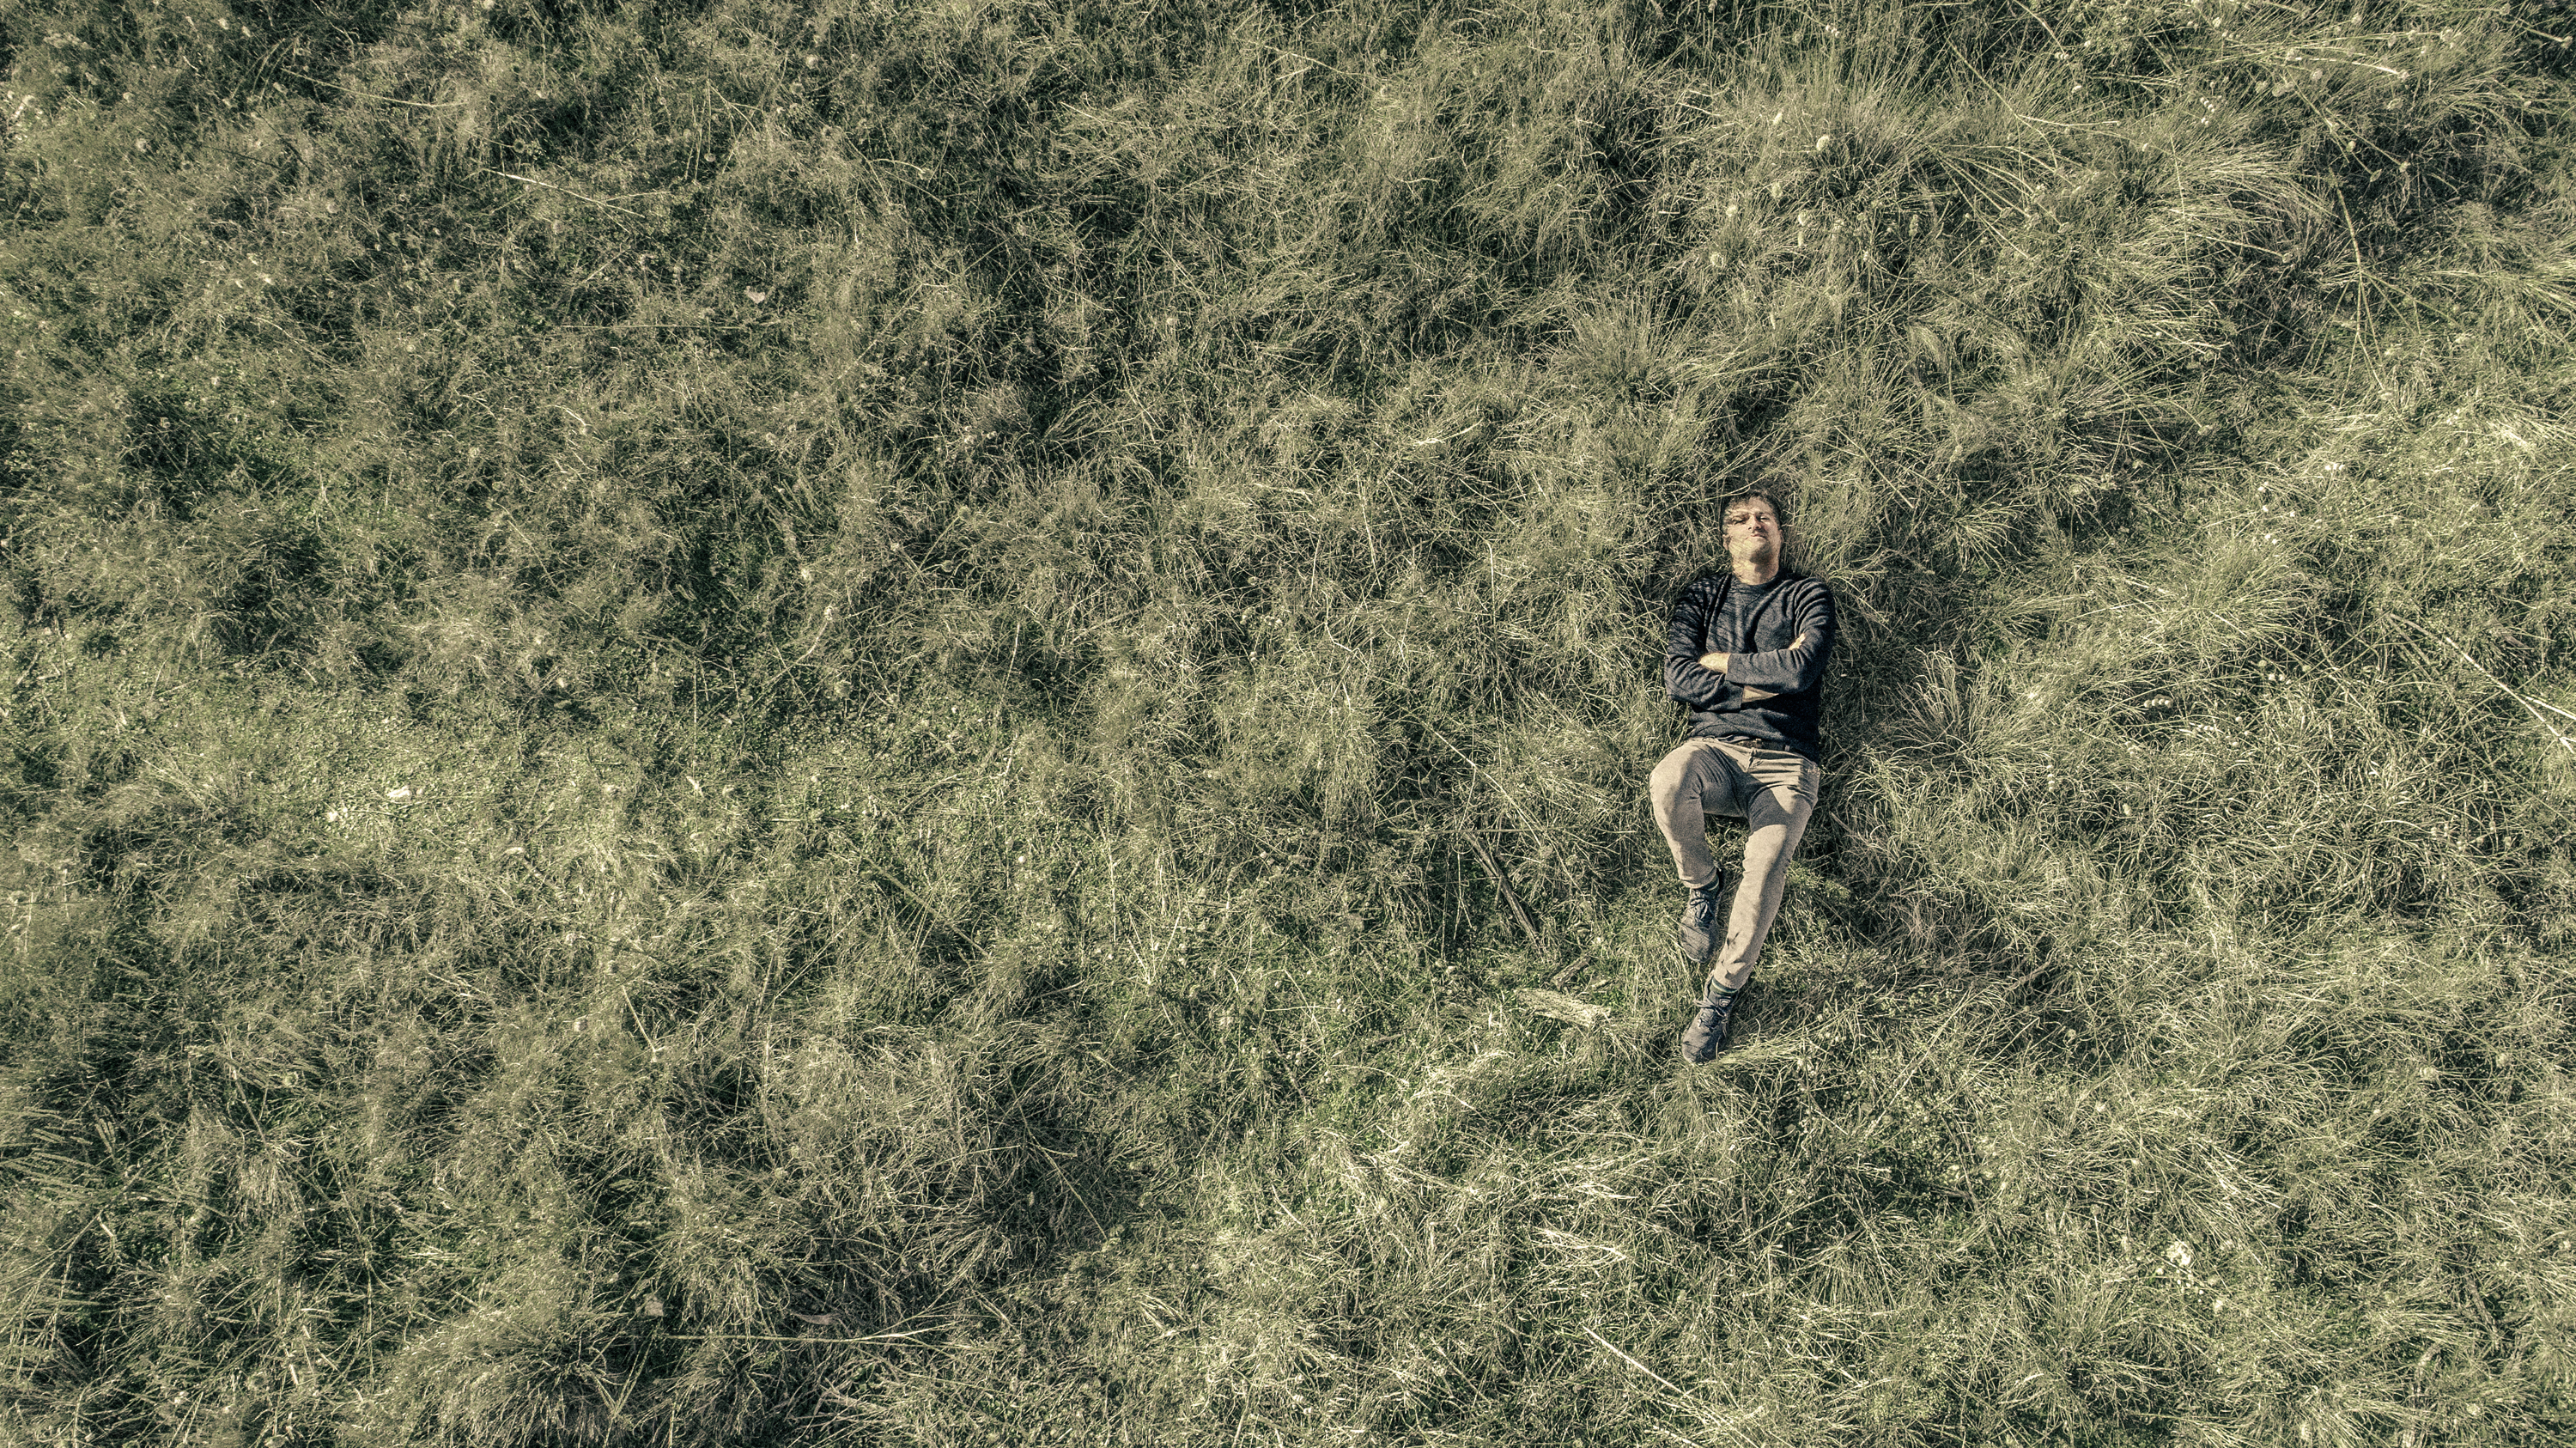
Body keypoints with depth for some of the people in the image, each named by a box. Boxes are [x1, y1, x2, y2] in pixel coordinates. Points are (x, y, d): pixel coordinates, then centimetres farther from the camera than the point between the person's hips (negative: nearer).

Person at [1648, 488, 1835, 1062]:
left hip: (1785, 759, -1)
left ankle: (1719, 996, -9)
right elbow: (1678, 679, 0)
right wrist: (1765, 680, -4)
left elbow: (1801, 670, -9)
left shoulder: (1808, 595, 11)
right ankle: (1701, 888, -5)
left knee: (1766, 865, -28)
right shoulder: (1703, 593, 15)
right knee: (1666, 785, -36)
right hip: (1713, 745, 1)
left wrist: (1721, 661, 0)